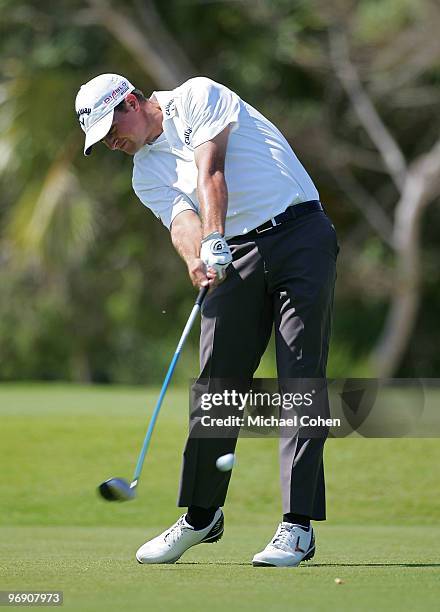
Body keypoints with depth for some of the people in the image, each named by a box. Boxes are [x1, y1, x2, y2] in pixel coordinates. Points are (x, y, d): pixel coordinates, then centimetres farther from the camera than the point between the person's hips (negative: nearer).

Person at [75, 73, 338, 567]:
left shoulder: (197, 97, 2)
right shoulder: (146, 175, 15)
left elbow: (210, 172, -13)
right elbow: (182, 221, -5)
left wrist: (214, 242, -27)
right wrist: (198, 260, -28)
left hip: (301, 234, -5)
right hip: (237, 257, 6)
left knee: (300, 382, -9)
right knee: (216, 382, 1)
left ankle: (298, 525, -13)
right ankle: (201, 516, 16)